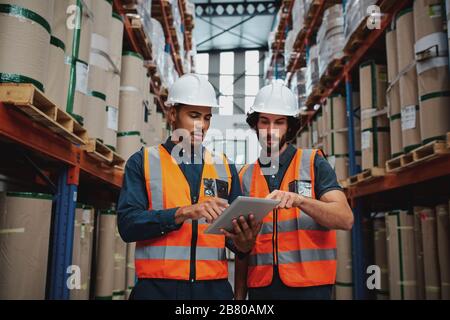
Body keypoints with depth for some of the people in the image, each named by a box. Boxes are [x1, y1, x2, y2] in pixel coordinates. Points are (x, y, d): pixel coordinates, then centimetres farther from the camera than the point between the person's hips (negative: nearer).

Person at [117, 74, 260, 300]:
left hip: (214, 287, 3)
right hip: (157, 287, -2)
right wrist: (182, 213, -22)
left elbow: (236, 231, 10)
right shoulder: (142, 162, 2)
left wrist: (243, 243, -13)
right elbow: (127, 224, -9)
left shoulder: (225, 168, 10)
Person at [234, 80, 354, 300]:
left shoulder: (313, 163, 0)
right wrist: (239, 294, 3)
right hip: (261, 288, 3)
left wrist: (298, 200, -28)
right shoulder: (246, 176, 8)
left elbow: (345, 219, -13)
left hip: (309, 285, -2)